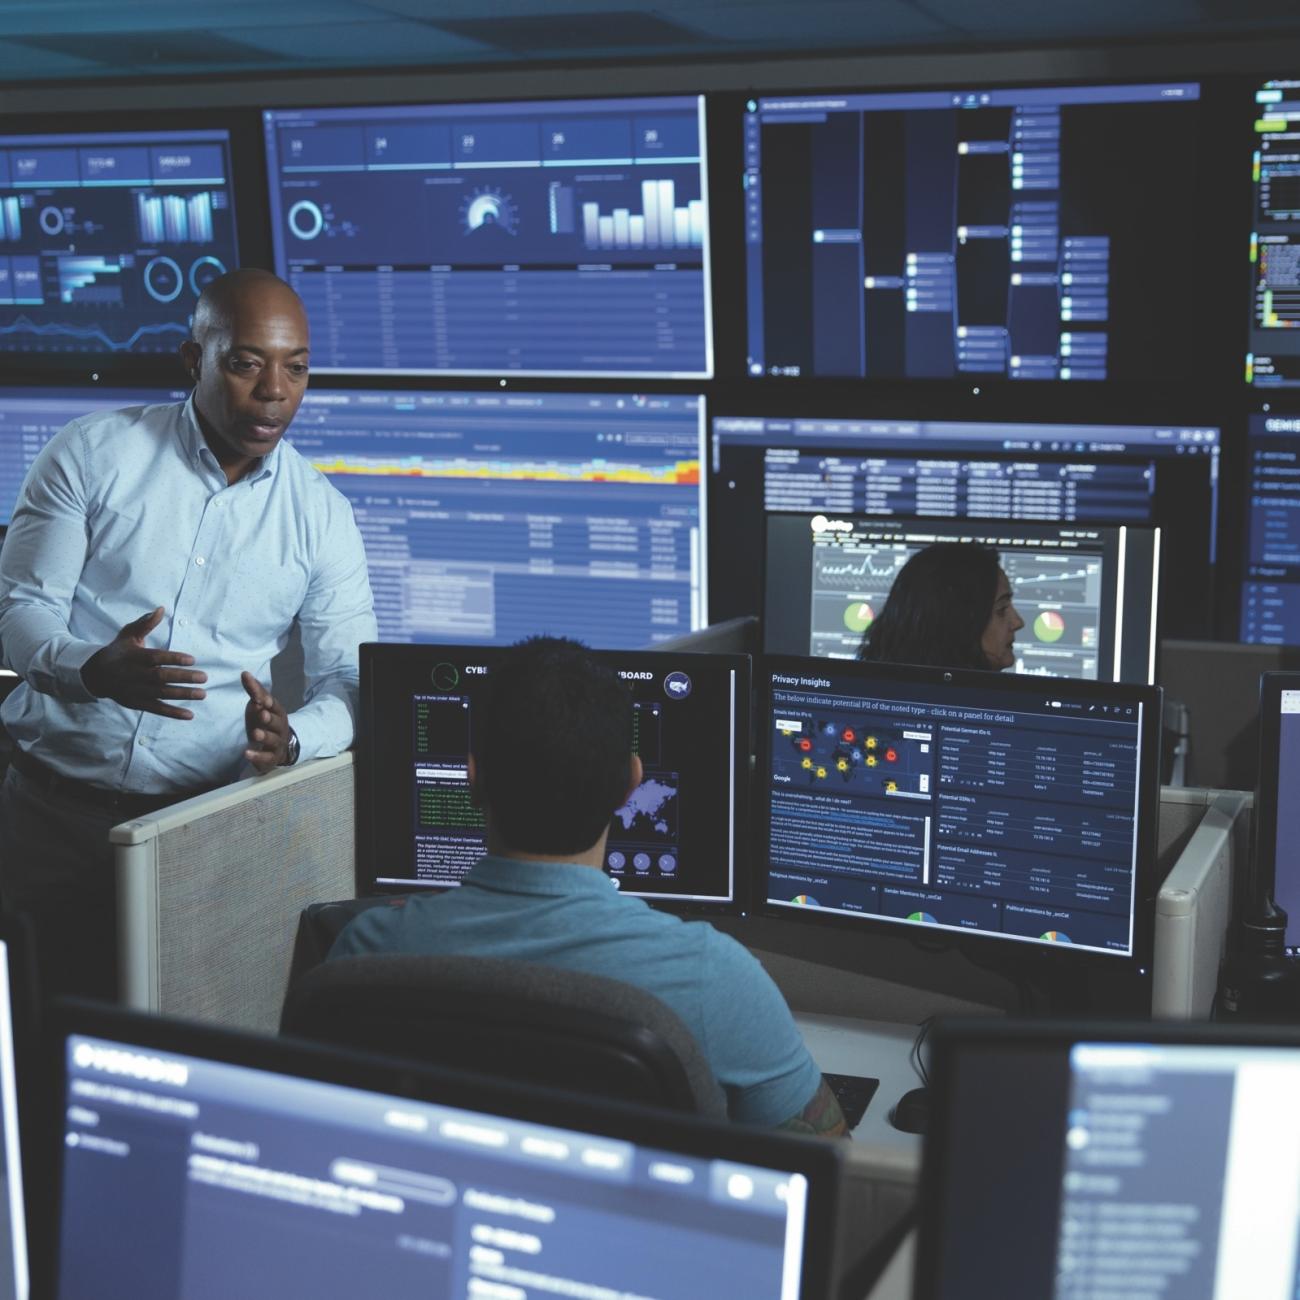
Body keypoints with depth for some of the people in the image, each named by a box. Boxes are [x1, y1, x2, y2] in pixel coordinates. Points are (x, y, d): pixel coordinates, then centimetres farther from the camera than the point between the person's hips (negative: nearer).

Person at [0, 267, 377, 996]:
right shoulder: (94, 454, -1)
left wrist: (292, 738, -23)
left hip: (202, 823, 1)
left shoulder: (321, 515, 3)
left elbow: (352, 682, 0)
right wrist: (96, 669, -24)